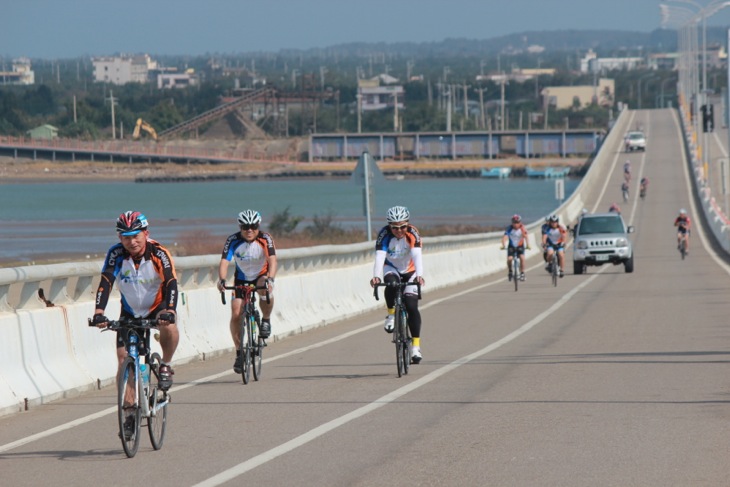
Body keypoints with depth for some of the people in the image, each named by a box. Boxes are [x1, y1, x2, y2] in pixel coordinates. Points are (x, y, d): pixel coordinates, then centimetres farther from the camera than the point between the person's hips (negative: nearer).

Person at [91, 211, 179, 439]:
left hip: (157, 307, -2)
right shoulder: (116, 254, -18)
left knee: (169, 328, -36)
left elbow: (171, 283, -33)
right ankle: (130, 413, 0)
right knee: (124, 360, -10)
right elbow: (106, 283, -27)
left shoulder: (159, 253, -23)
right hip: (130, 312, 2)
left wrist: (170, 310, -50)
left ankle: (165, 366, -7)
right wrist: (99, 312, -43)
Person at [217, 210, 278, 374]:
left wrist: (270, 279, -52)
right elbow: (224, 262, -30)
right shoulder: (233, 241, -21)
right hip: (242, 278, 2)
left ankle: (266, 320, -10)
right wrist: (222, 280, -49)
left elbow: (272, 260, -34)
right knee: (236, 314, -12)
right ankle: (239, 352, 5)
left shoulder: (265, 239, -23)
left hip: (262, 275, -2)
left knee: (265, 289, -37)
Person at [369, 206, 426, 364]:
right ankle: (391, 314, -12)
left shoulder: (412, 233, -26)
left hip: (410, 271, 0)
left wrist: (419, 275, -56)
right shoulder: (385, 234, -25)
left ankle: (416, 346, -8)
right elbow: (379, 257, -35)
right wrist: (376, 276, -53)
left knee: (412, 306, -15)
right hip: (391, 268, 0)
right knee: (391, 283, -36)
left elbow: (417, 256, -39)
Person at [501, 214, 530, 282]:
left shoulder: (522, 228, -21)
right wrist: (503, 245, -51)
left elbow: (525, 236, -36)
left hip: (520, 246, 0)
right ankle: (510, 271, 9)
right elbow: (505, 237, -34)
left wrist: (527, 245, -52)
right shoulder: (509, 228, -22)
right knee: (509, 259, -19)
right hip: (511, 246, 0)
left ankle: (522, 273, -9)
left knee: (522, 258, -23)